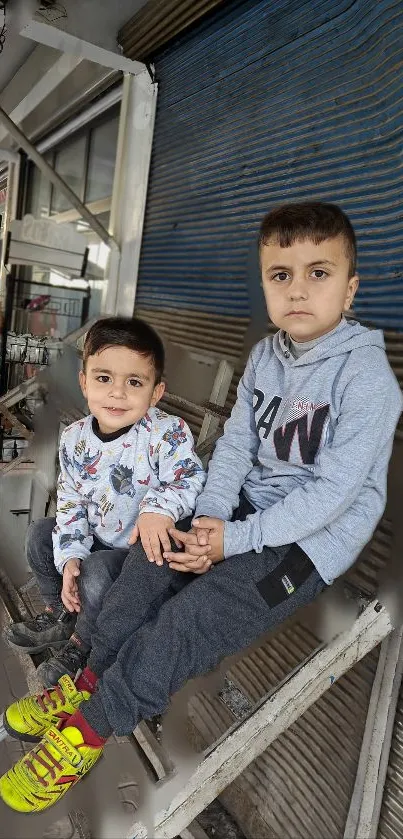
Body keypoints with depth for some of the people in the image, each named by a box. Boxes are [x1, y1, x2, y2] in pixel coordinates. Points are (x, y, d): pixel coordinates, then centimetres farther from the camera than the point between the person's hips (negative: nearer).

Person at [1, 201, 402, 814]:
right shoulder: (265, 356, 2)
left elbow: (332, 491, -23)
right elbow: (236, 443, 1)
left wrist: (236, 538, -22)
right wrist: (210, 516, -15)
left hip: (315, 536, -6)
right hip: (248, 507, 7)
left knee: (189, 620, -18)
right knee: (151, 557, -5)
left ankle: (92, 725, 3)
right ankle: (92, 677, 13)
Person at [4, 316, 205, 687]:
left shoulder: (168, 433, -25)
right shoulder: (75, 439, -8)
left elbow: (189, 479, -30)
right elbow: (70, 502, -2)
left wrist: (157, 509, -49)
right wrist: (70, 556, -10)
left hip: (147, 546, -6)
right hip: (97, 537, 7)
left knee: (96, 572, -26)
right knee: (40, 534, 8)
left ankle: (82, 646, 8)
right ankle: (60, 615, 27)